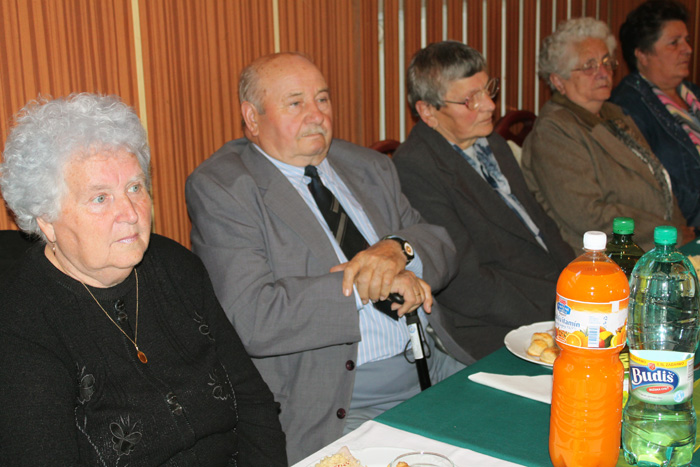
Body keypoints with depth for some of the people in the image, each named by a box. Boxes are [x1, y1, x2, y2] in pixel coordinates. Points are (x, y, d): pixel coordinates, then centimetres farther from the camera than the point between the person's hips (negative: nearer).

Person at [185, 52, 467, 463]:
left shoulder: (368, 168, 14)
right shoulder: (218, 188, -7)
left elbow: (443, 249, 11)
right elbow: (251, 318, -19)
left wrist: (398, 249, -12)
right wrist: (364, 286, -18)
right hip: (334, 406, -6)